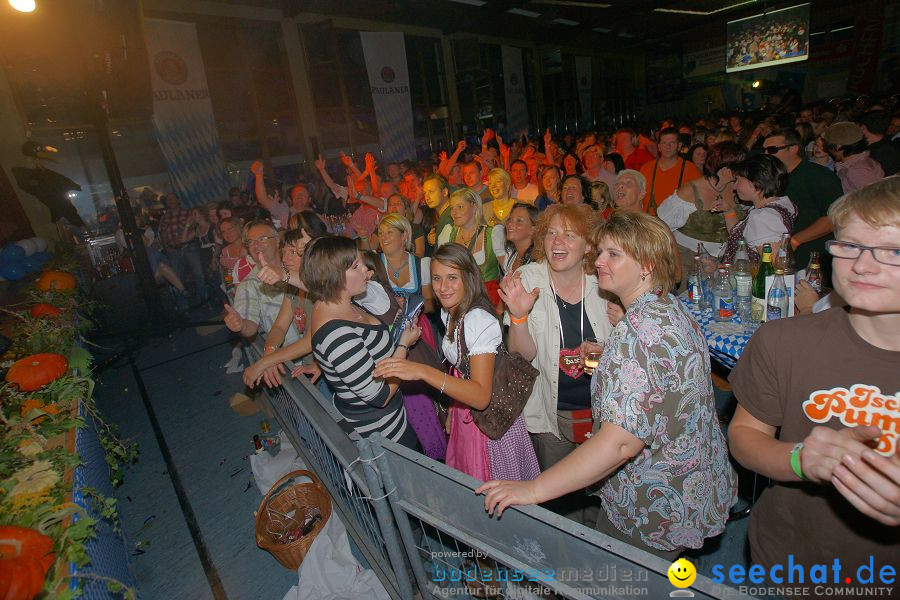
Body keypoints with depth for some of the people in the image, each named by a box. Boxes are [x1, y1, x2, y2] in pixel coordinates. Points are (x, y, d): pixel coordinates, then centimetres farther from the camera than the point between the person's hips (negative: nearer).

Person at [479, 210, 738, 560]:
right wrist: (604, 358, 9)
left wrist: (534, 489, -31)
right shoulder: (670, 309, 4)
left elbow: (621, 442, -35)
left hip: (656, 512, -9)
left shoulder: (643, 329, -29)